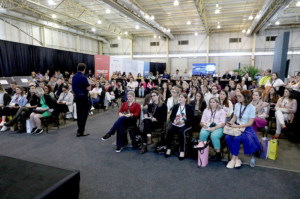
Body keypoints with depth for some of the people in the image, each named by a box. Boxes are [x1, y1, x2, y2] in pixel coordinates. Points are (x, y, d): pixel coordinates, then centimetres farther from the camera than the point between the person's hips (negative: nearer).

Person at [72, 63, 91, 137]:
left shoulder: (74, 77, 8)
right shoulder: (83, 77, -17)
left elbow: (73, 87, 15)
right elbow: (88, 88, -16)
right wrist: (88, 85, 2)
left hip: (76, 96, 8)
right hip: (83, 97, -8)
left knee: (79, 113, 16)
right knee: (84, 114, -3)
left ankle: (80, 129, 27)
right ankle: (80, 131, -4)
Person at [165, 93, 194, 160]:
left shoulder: (189, 107, 6)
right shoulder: (175, 106, 16)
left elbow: (191, 118, -1)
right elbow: (171, 116, 14)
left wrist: (184, 121, -18)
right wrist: (174, 120, -9)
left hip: (185, 124, -3)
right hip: (175, 123, 3)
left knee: (181, 131, -35)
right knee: (169, 130, -28)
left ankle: (182, 151, -24)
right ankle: (168, 149, -16)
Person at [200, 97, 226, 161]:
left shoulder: (221, 111, 14)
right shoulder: (206, 110, 25)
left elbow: (222, 123, 0)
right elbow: (202, 121, 18)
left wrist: (214, 128, -17)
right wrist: (205, 125, -6)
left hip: (218, 127, -2)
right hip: (207, 126, 3)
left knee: (214, 136, -36)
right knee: (202, 134, -32)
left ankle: (218, 154, -20)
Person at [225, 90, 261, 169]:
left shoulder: (251, 108, -9)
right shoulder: (237, 105, 4)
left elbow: (250, 123, -11)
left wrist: (237, 126, -20)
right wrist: (230, 123, -11)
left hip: (246, 128, -4)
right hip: (236, 126, 4)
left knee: (236, 138, -32)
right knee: (227, 137, -25)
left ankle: (233, 159, -14)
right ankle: (237, 158, -12)